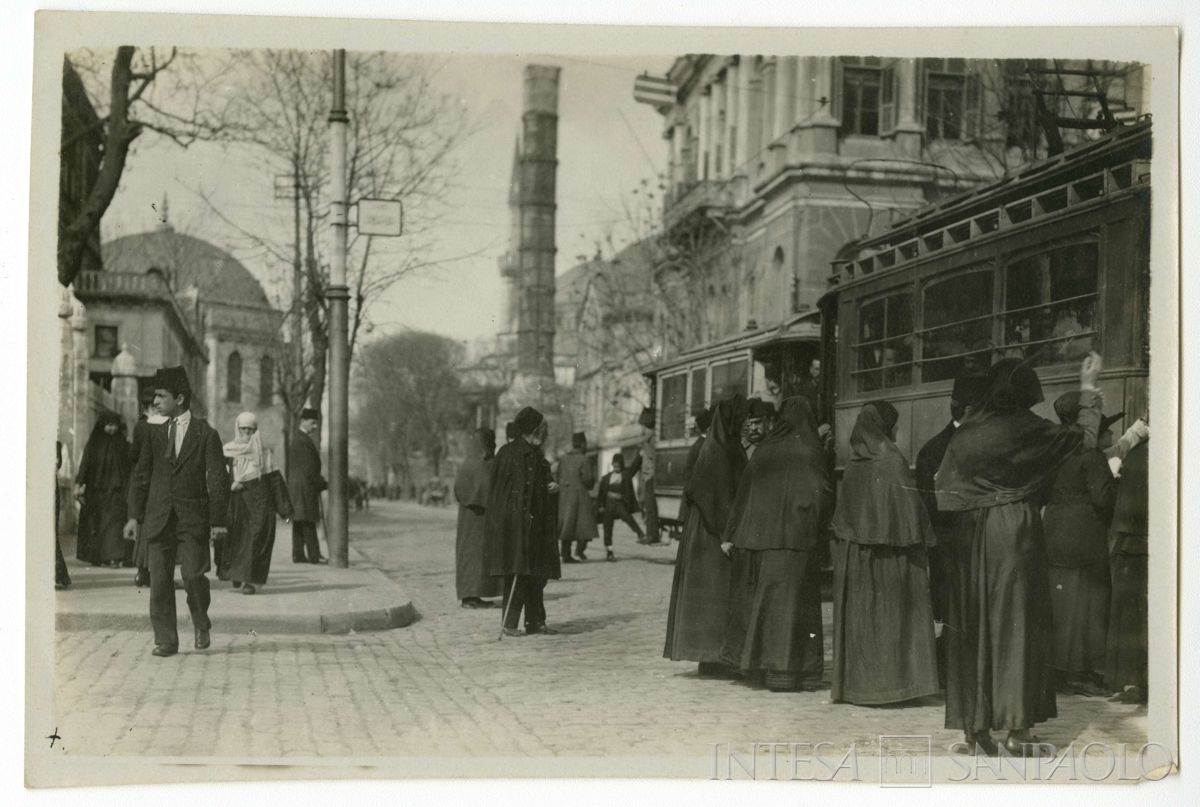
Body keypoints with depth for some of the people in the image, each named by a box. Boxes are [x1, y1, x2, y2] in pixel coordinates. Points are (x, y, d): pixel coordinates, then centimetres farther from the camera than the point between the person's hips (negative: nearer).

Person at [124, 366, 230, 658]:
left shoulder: (206, 434, -1)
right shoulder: (155, 434, 12)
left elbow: (218, 480, -2)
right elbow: (141, 476, 12)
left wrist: (218, 520, -7)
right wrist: (135, 515, 4)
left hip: (193, 518, -4)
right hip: (158, 518, 4)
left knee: (193, 576, -8)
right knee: (159, 580, 1)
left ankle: (201, 625, 19)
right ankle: (165, 640, 8)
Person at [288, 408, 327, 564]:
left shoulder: (296, 437, 16)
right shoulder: (303, 440, -16)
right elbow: (309, 468, -19)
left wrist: (320, 483, 18)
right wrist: (323, 484, -11)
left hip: (295, 485, 10)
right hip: (305, 486, -10)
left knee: (299, 522, 10)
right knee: (308, 522, -9)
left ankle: (298, 554, 12)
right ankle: (314, 555, -8)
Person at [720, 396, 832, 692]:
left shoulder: (764, 449, 6)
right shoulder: (810, 451, -5)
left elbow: (743, 492, 6)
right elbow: (822, 494, -11)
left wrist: (730, 534, 10)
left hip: (758, 532, 4)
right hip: (794, 535, -4)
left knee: (756, 596, 16)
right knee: (789, 599, 0)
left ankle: (749, 656, 24)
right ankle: (783, 672, 0)